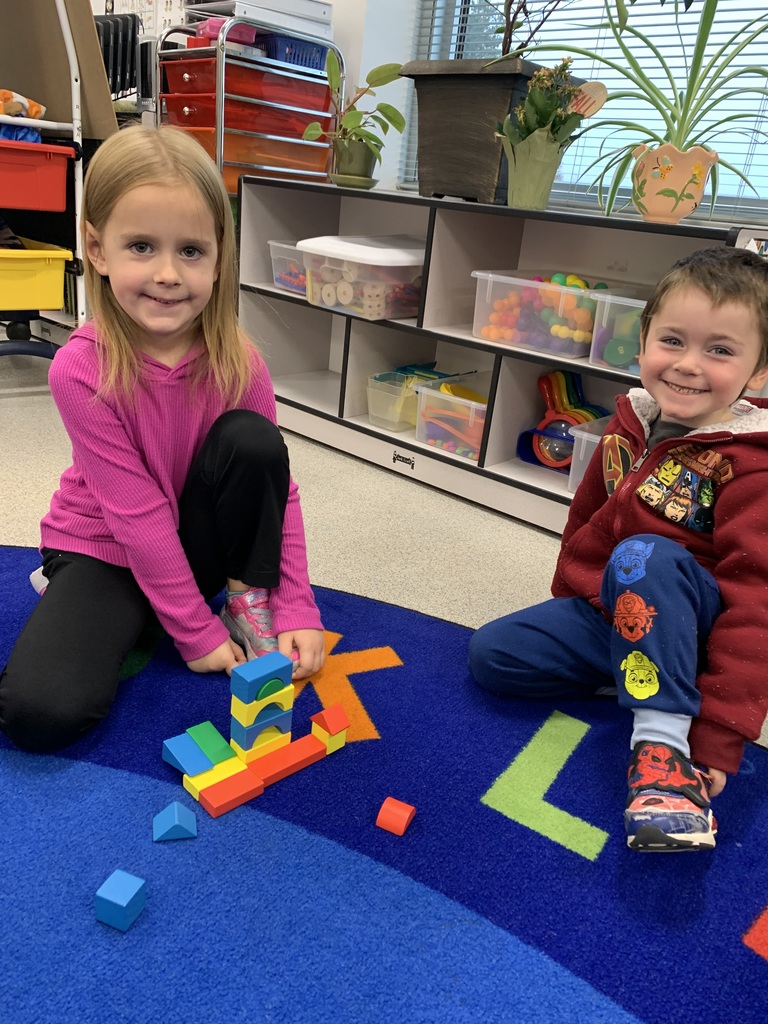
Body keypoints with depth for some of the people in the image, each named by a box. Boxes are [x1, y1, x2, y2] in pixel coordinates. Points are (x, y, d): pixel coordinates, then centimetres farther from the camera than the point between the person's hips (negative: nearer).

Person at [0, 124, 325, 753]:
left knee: (252, 440, -26)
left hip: (198, 541, 3)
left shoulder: (238, 362, -15)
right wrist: (196, 633, -18)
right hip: (104, 549, -2)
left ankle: (248, 605, -7)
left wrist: (298, 608, -15)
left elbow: (278, 488, -10)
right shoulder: (81, 369, -24)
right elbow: (138, 515, -23)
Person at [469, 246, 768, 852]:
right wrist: (567, 606, 17)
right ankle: (636, 676, -4)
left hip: (690, 624, -6)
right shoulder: (630, 425, 0)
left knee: (646, 555, -37)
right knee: (492, 652, -11)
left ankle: (664, 745, -33)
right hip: (604, 614, 6)